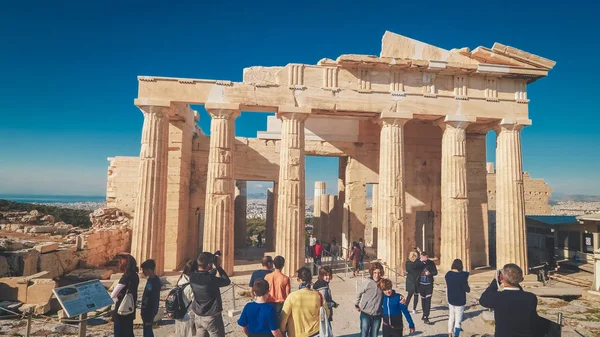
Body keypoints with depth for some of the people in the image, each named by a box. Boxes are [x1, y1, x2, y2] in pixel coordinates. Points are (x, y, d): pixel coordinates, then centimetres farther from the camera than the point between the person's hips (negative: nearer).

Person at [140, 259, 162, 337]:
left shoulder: (155, 282, -23)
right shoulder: (150, 279, 5)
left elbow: (155, 301, -22)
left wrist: (150, 318, -19)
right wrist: (143, 312, 19)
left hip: (149, 312, -9)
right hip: (146, 311, 9)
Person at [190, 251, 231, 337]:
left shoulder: (192, 277, -9)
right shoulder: (211, 279, -27)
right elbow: (227, 281, -10)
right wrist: (218, 266, -6)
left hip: (198, 317, 6)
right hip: (212, 318, -6)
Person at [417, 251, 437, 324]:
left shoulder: (431, 263, -4)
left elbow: (435, 272, -2)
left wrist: (430, 273, -17)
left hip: (429, 284, -2)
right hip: (421, 284, 2)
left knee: (428, 301, -8)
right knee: (423, 300, 15)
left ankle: (426, 318, -8)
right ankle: (424, 314, 33)